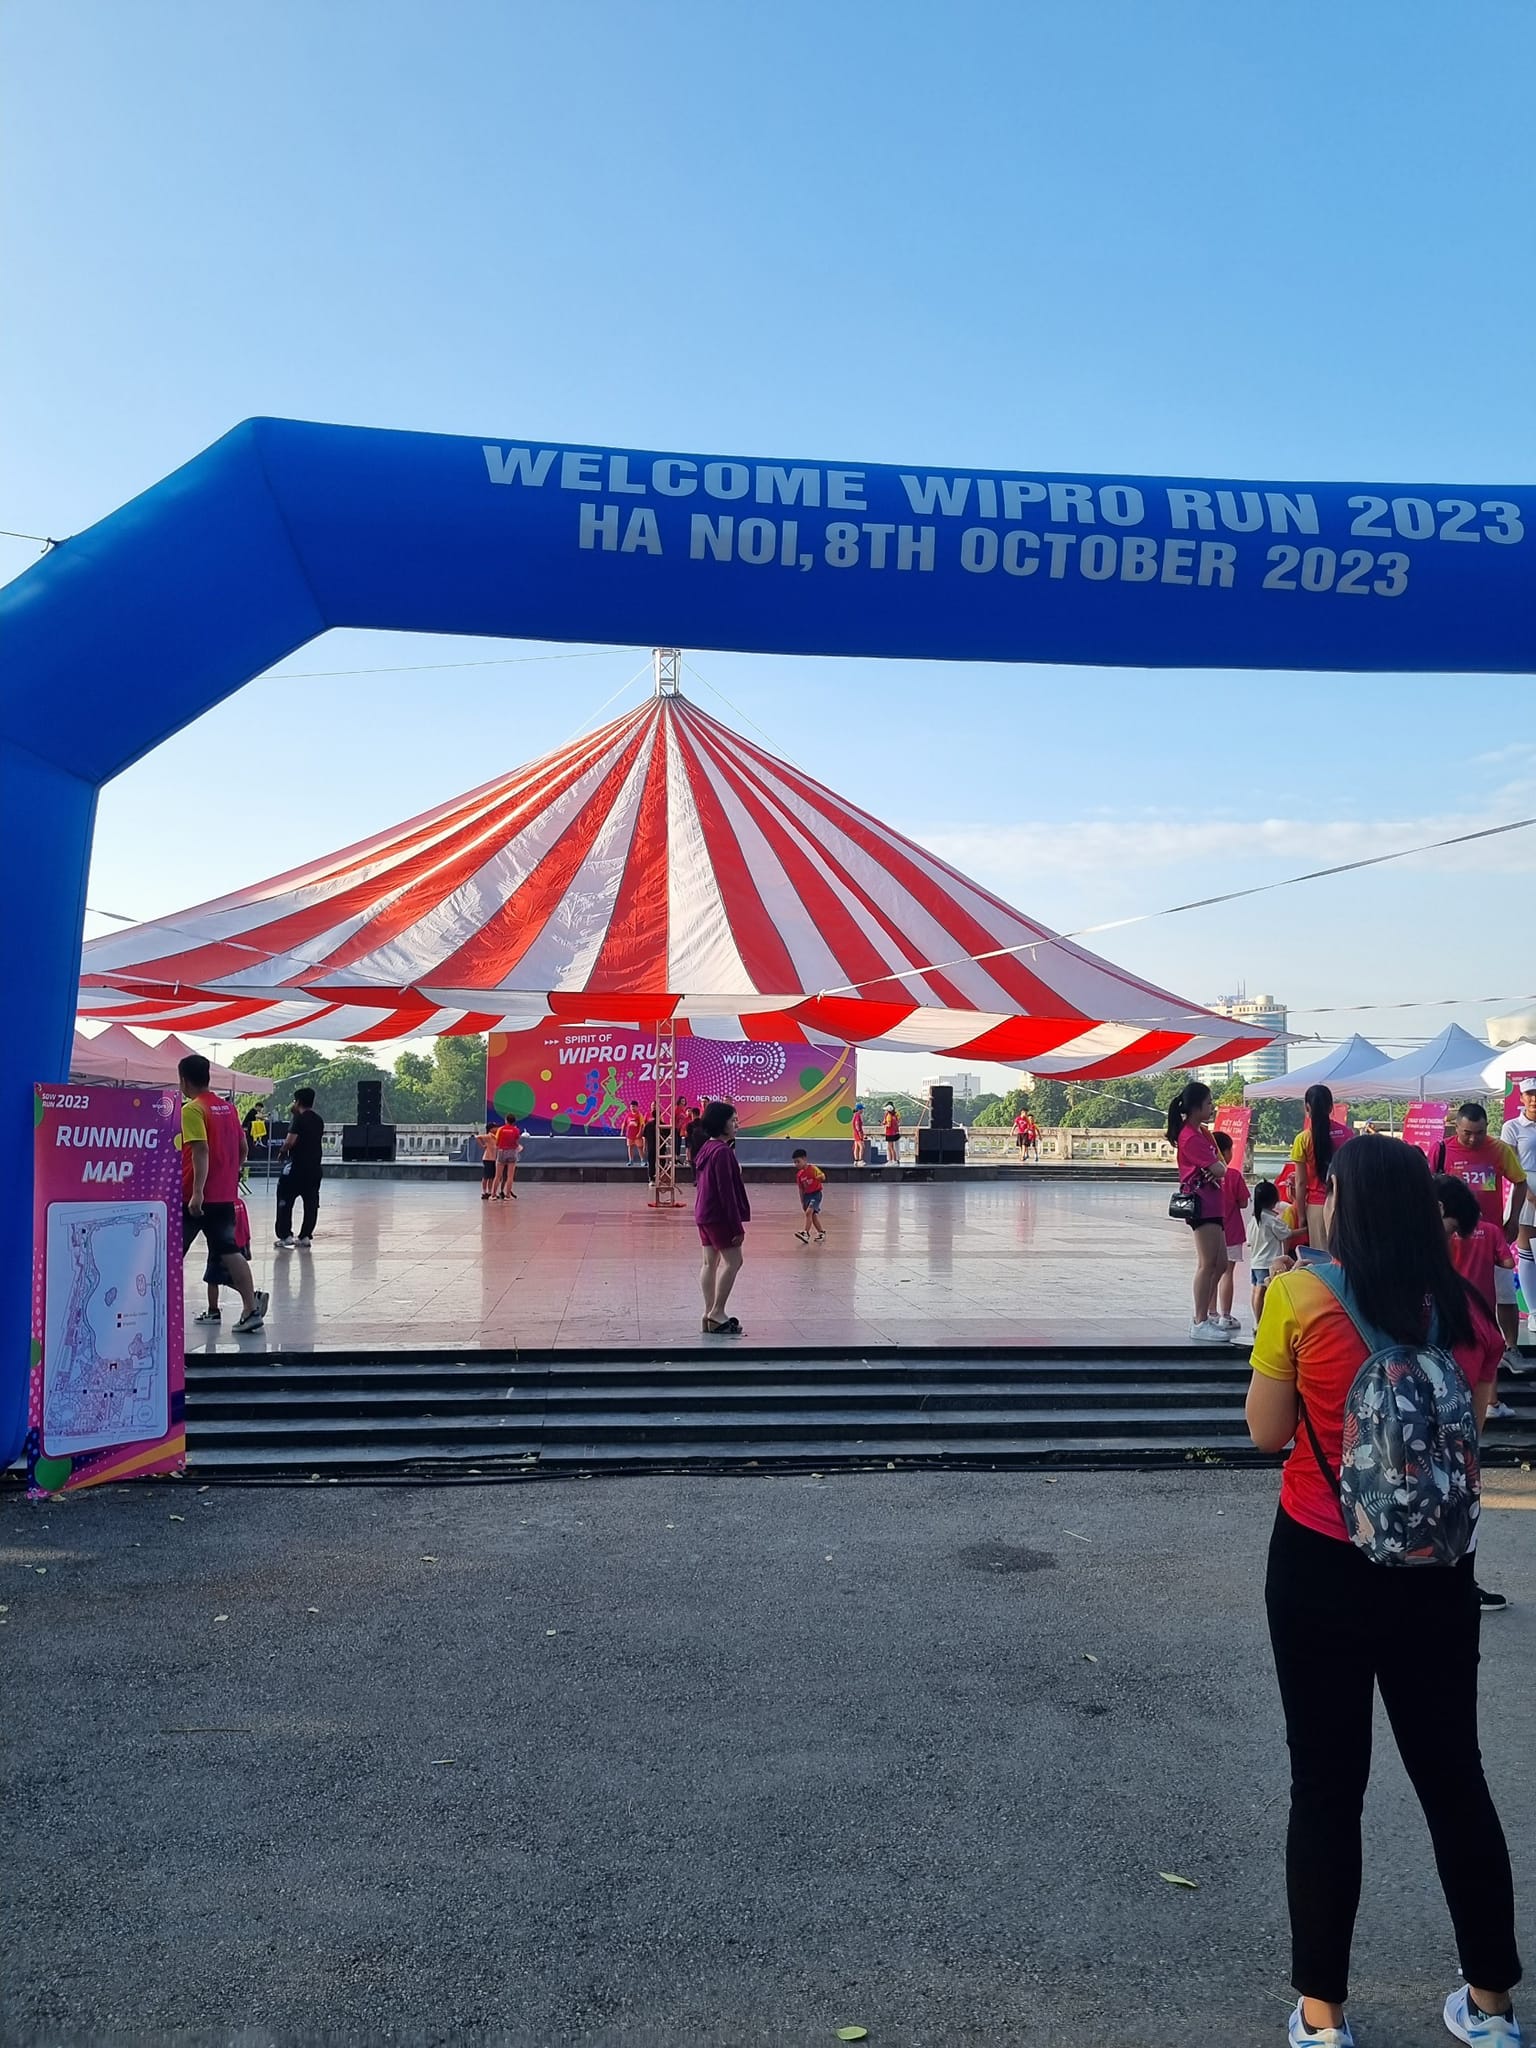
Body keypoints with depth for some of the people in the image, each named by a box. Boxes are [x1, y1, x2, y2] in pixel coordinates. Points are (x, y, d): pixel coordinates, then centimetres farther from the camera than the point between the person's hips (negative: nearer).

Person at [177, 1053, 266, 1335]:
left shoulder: (192, 1110, -11)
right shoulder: (228, 1107, 10)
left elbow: (200, 1151, -21)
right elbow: (242, 1149, 15)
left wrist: (197, 1191, -25)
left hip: (195, 1197, -6)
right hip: (225, 1196, 6)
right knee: (229, 1251, 6)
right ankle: (251, 1308, -5)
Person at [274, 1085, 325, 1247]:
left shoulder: (298, 1118, -11)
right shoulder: (319, 1119, 10)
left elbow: (290, 1141, -19)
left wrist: (283, 1149, 0)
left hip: (296, 1166, -7)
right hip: (314, 1166, 7)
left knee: (285, 1200, 3)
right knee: (311, 1203, 8)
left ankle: (286, 1235, -1)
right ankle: (305, 1236, 9)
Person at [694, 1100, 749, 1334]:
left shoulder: (707, 1148, 11)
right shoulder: (722, 1151, -18)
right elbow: (727, 1191, -21)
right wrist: (737, 1226, -18)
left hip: (704, 1214, 10)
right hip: (719, 1216, -10)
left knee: (711, 1262, 10)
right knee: (732, 1261, -5)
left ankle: (710, 1314, 13)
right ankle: (716, 1314, -6)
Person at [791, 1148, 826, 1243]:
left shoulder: (813, 1169, -11)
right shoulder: (799, 1175, 7)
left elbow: (822, 1177, -18)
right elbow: (801, 1189, 13)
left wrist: (821, 1177, -36)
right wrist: (802, 1203, 12)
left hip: (816, 1193, -7)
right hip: (807, 1195, 7)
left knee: (808, 1212, -20)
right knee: (813, 1214, 9)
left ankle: (806, 1233, -23)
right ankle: (821, 1233, 23)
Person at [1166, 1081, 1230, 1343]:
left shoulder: (1203, 1132, 16)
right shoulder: (1191, 1137, -16)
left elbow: (1219, 1166, 14)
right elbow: (1219, 1170, -20)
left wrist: (1214, 1169, -8)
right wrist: (1216, 1168, 2)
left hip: (1213, 1204, 10)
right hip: (1202, 1204, -10)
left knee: (1221, 1264, 14)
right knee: (1208, 1263, -9)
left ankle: (1210, 1316, 23)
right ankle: (1200, 1324, -5)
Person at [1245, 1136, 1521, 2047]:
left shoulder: (1302, 1296, -15)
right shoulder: (1465, 1308, -3)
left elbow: (1267, 1432, -7)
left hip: (1322, 1564, -3)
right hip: (1436, 1569, 3)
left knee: (1327, 1785, 10)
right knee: (1454, 1775, 20)